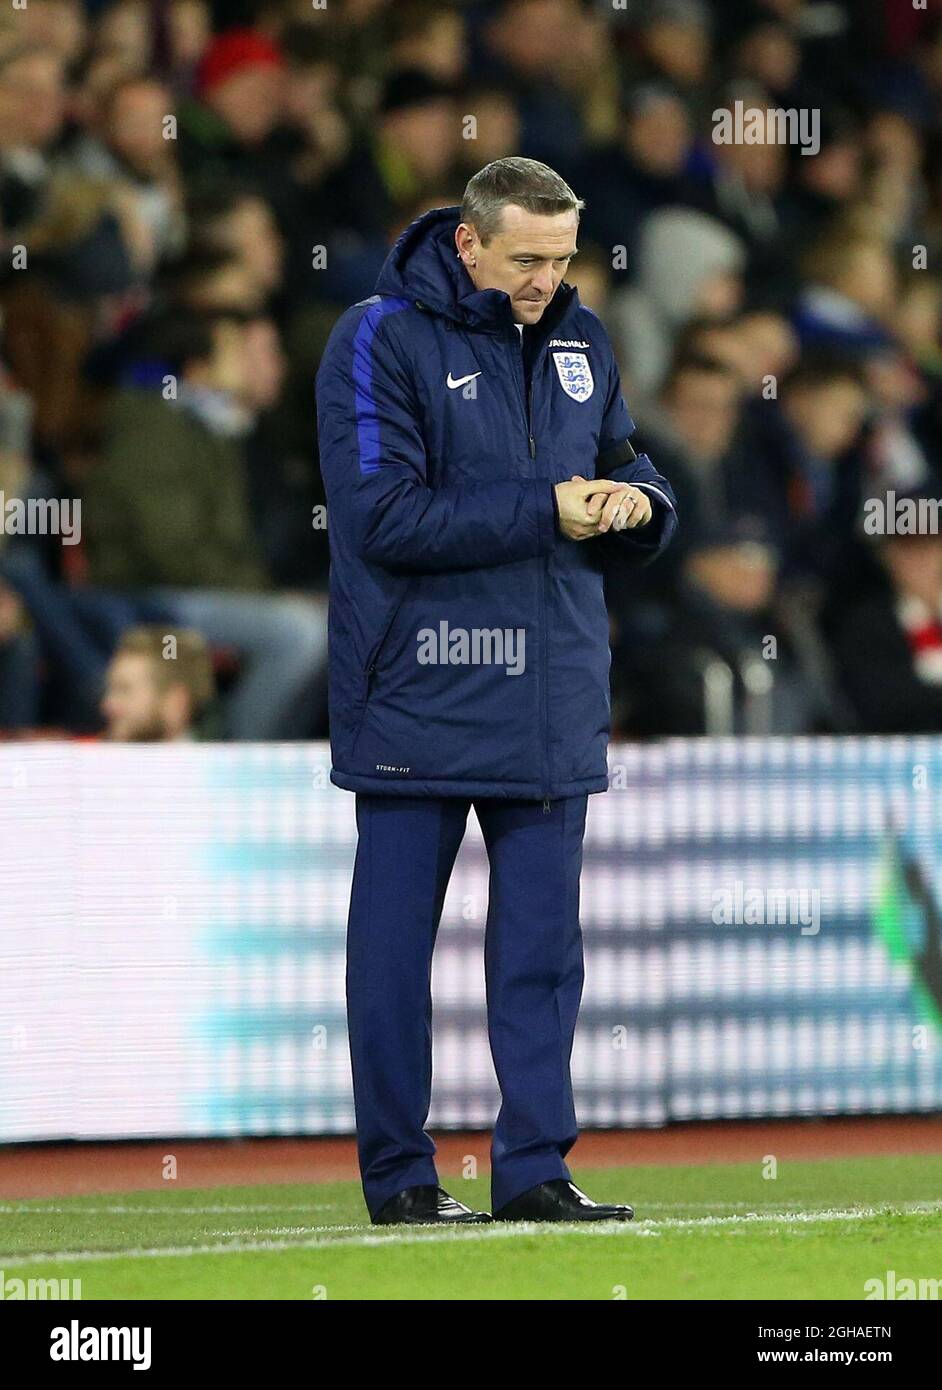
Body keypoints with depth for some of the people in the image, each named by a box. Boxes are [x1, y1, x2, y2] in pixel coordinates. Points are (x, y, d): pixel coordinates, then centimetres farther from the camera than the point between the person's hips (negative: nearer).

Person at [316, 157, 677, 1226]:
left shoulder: (578, 342, 10)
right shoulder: (380, 340, -9)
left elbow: (620, 463, 20)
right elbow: (383, 516, -17)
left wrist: (636, 502, -5)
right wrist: (544, 512, -18)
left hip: (551, 694, 5)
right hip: (418, 694, -5)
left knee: (542, 939, 5)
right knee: (395, 938, 1)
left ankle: (535, 1166, 9)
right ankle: (398, 1172, 8)